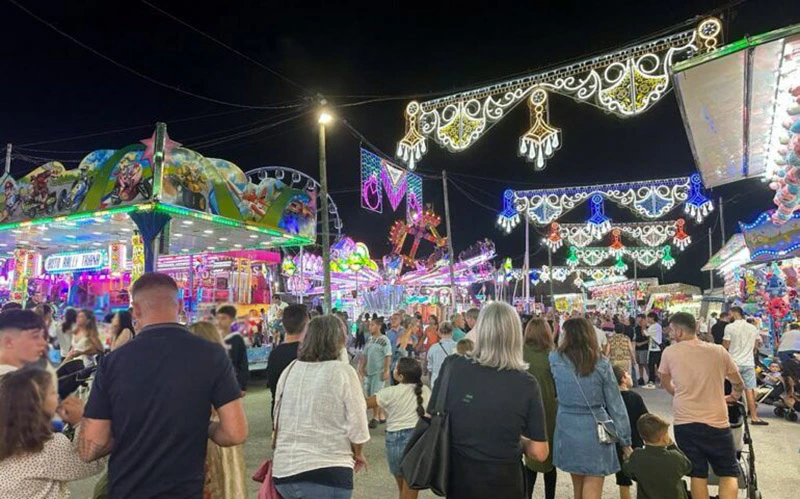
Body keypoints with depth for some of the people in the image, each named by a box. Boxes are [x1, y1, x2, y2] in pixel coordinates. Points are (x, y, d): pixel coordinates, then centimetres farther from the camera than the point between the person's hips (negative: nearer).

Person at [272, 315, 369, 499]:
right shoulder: (343, 372, -12)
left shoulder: (289, 370, 3)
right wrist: (358, 454, 9)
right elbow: (357, 426, -11)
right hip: (326, 472, -5)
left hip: (283, 470, 6)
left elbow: (277, 420, 10)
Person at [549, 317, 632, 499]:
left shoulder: (556, 359, -4)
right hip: (595, 430, -1)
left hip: (568, 430, 1)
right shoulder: (602, 364, -5)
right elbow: (616, 404, -2)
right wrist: (625, 441, 6)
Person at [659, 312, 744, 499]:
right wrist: (732, 397, 35)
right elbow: (739, 385, 14)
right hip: (716, 422, 0)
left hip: (684, 422, 0)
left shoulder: (670, 352, -2)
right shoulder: (718, 351, 1)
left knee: (698, 475, 10)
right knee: (728, 473, 13)